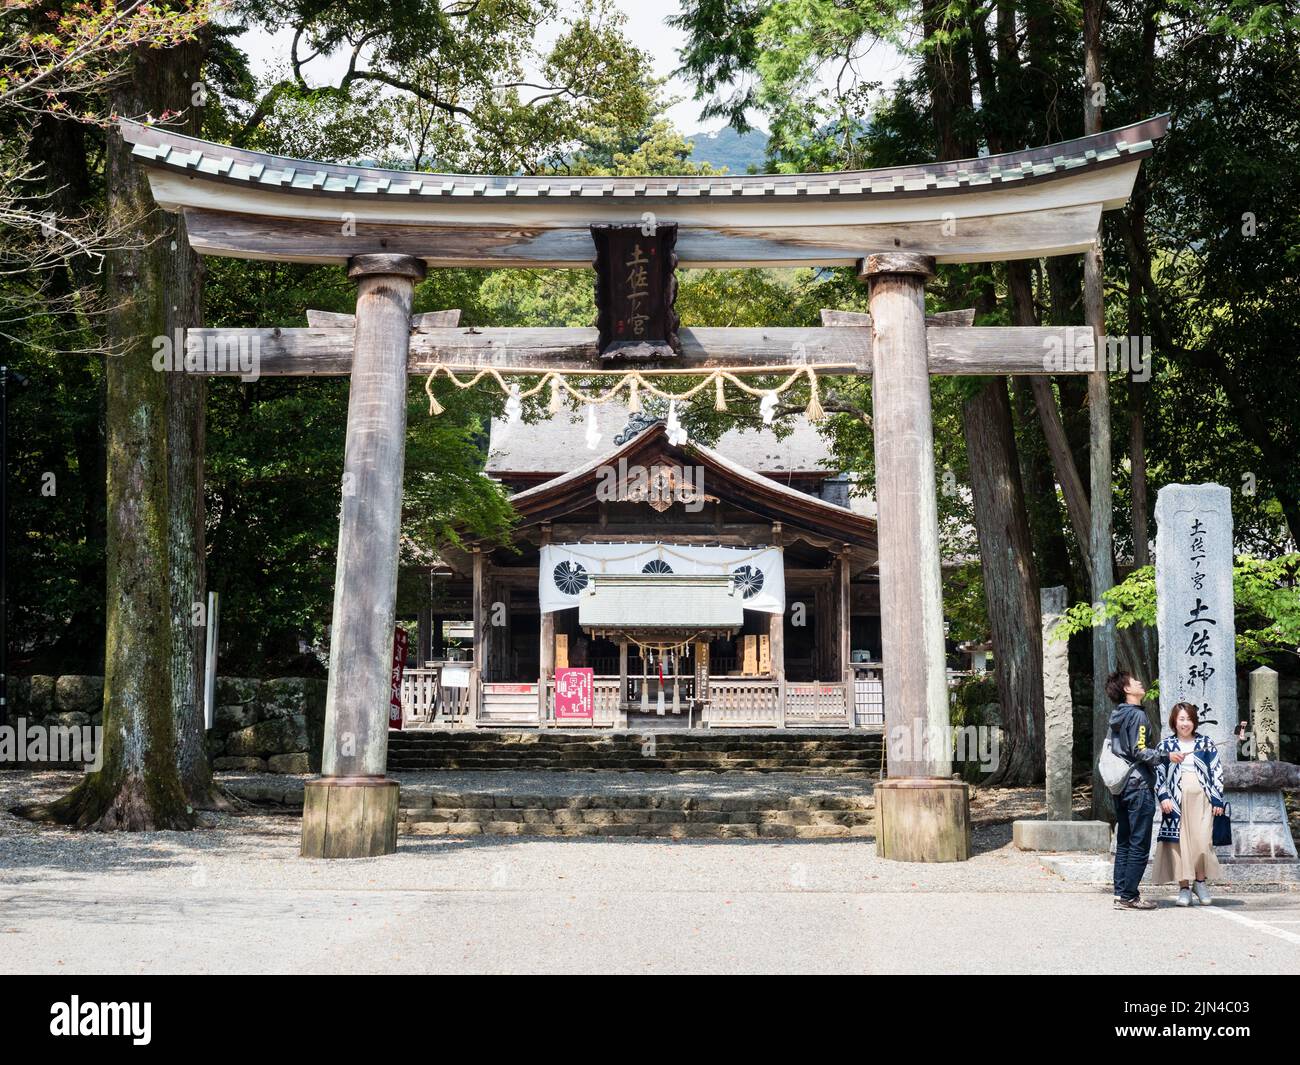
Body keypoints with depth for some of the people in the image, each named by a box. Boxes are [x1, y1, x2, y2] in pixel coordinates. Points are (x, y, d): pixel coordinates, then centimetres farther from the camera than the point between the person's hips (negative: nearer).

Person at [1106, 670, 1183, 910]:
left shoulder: (1117, 717, 15)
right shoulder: (1137, 715, -12)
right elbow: (1139, 751, -19)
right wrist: (1167, 757, -12)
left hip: (1121, 788, 9)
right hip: (1139, 786, -9)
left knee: (1124, 843, 11)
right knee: (1139, 845, -4)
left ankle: (1120, 893, 11)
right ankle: (1129, 896, -4)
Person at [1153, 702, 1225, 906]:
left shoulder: (1206, 743, 10)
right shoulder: (1165, 745, 9)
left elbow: (1217, 772, 8)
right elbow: (1158, 774, 6)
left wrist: (1217, 800, 1)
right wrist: (1163, 797, -7)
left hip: (1201, 800, 0)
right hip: (1176, 802, 0)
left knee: (1202, 841, -10)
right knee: (1179, 843, -3)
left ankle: (1201, 881, 9)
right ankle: (1184, 887, 4)